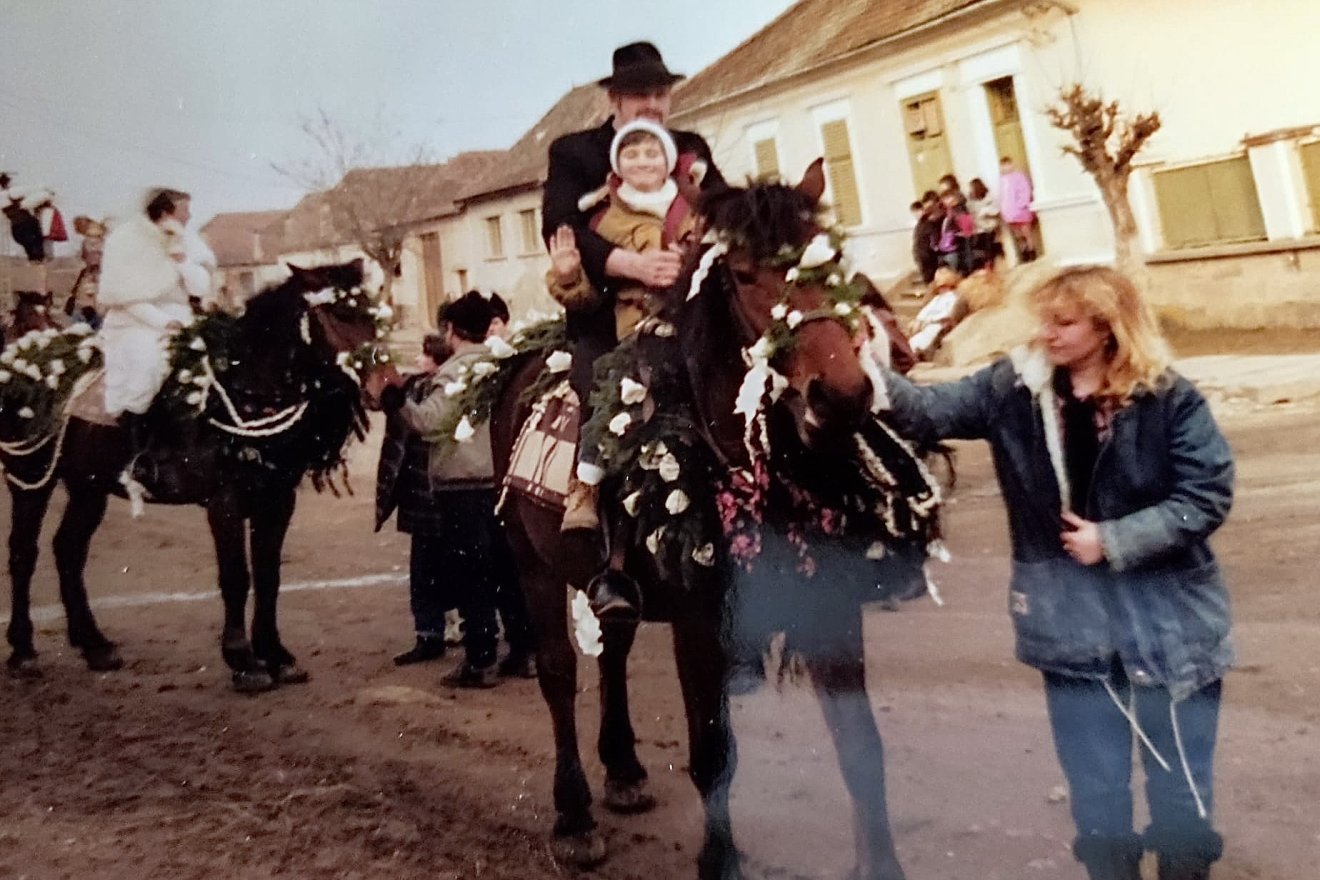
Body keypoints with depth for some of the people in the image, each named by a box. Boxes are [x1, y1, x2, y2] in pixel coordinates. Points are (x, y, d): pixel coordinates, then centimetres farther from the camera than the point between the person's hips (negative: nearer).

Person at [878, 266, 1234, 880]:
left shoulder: (1169, 400, -11)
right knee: (1095, 789, 17)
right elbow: (933, 411, -8)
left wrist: (1114, 541, -19)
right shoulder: (1015, 388, -3)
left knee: (1181, 785, 16)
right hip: (1072, 621, 2)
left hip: (1166, 619, -2)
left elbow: (1207, 496, -12)